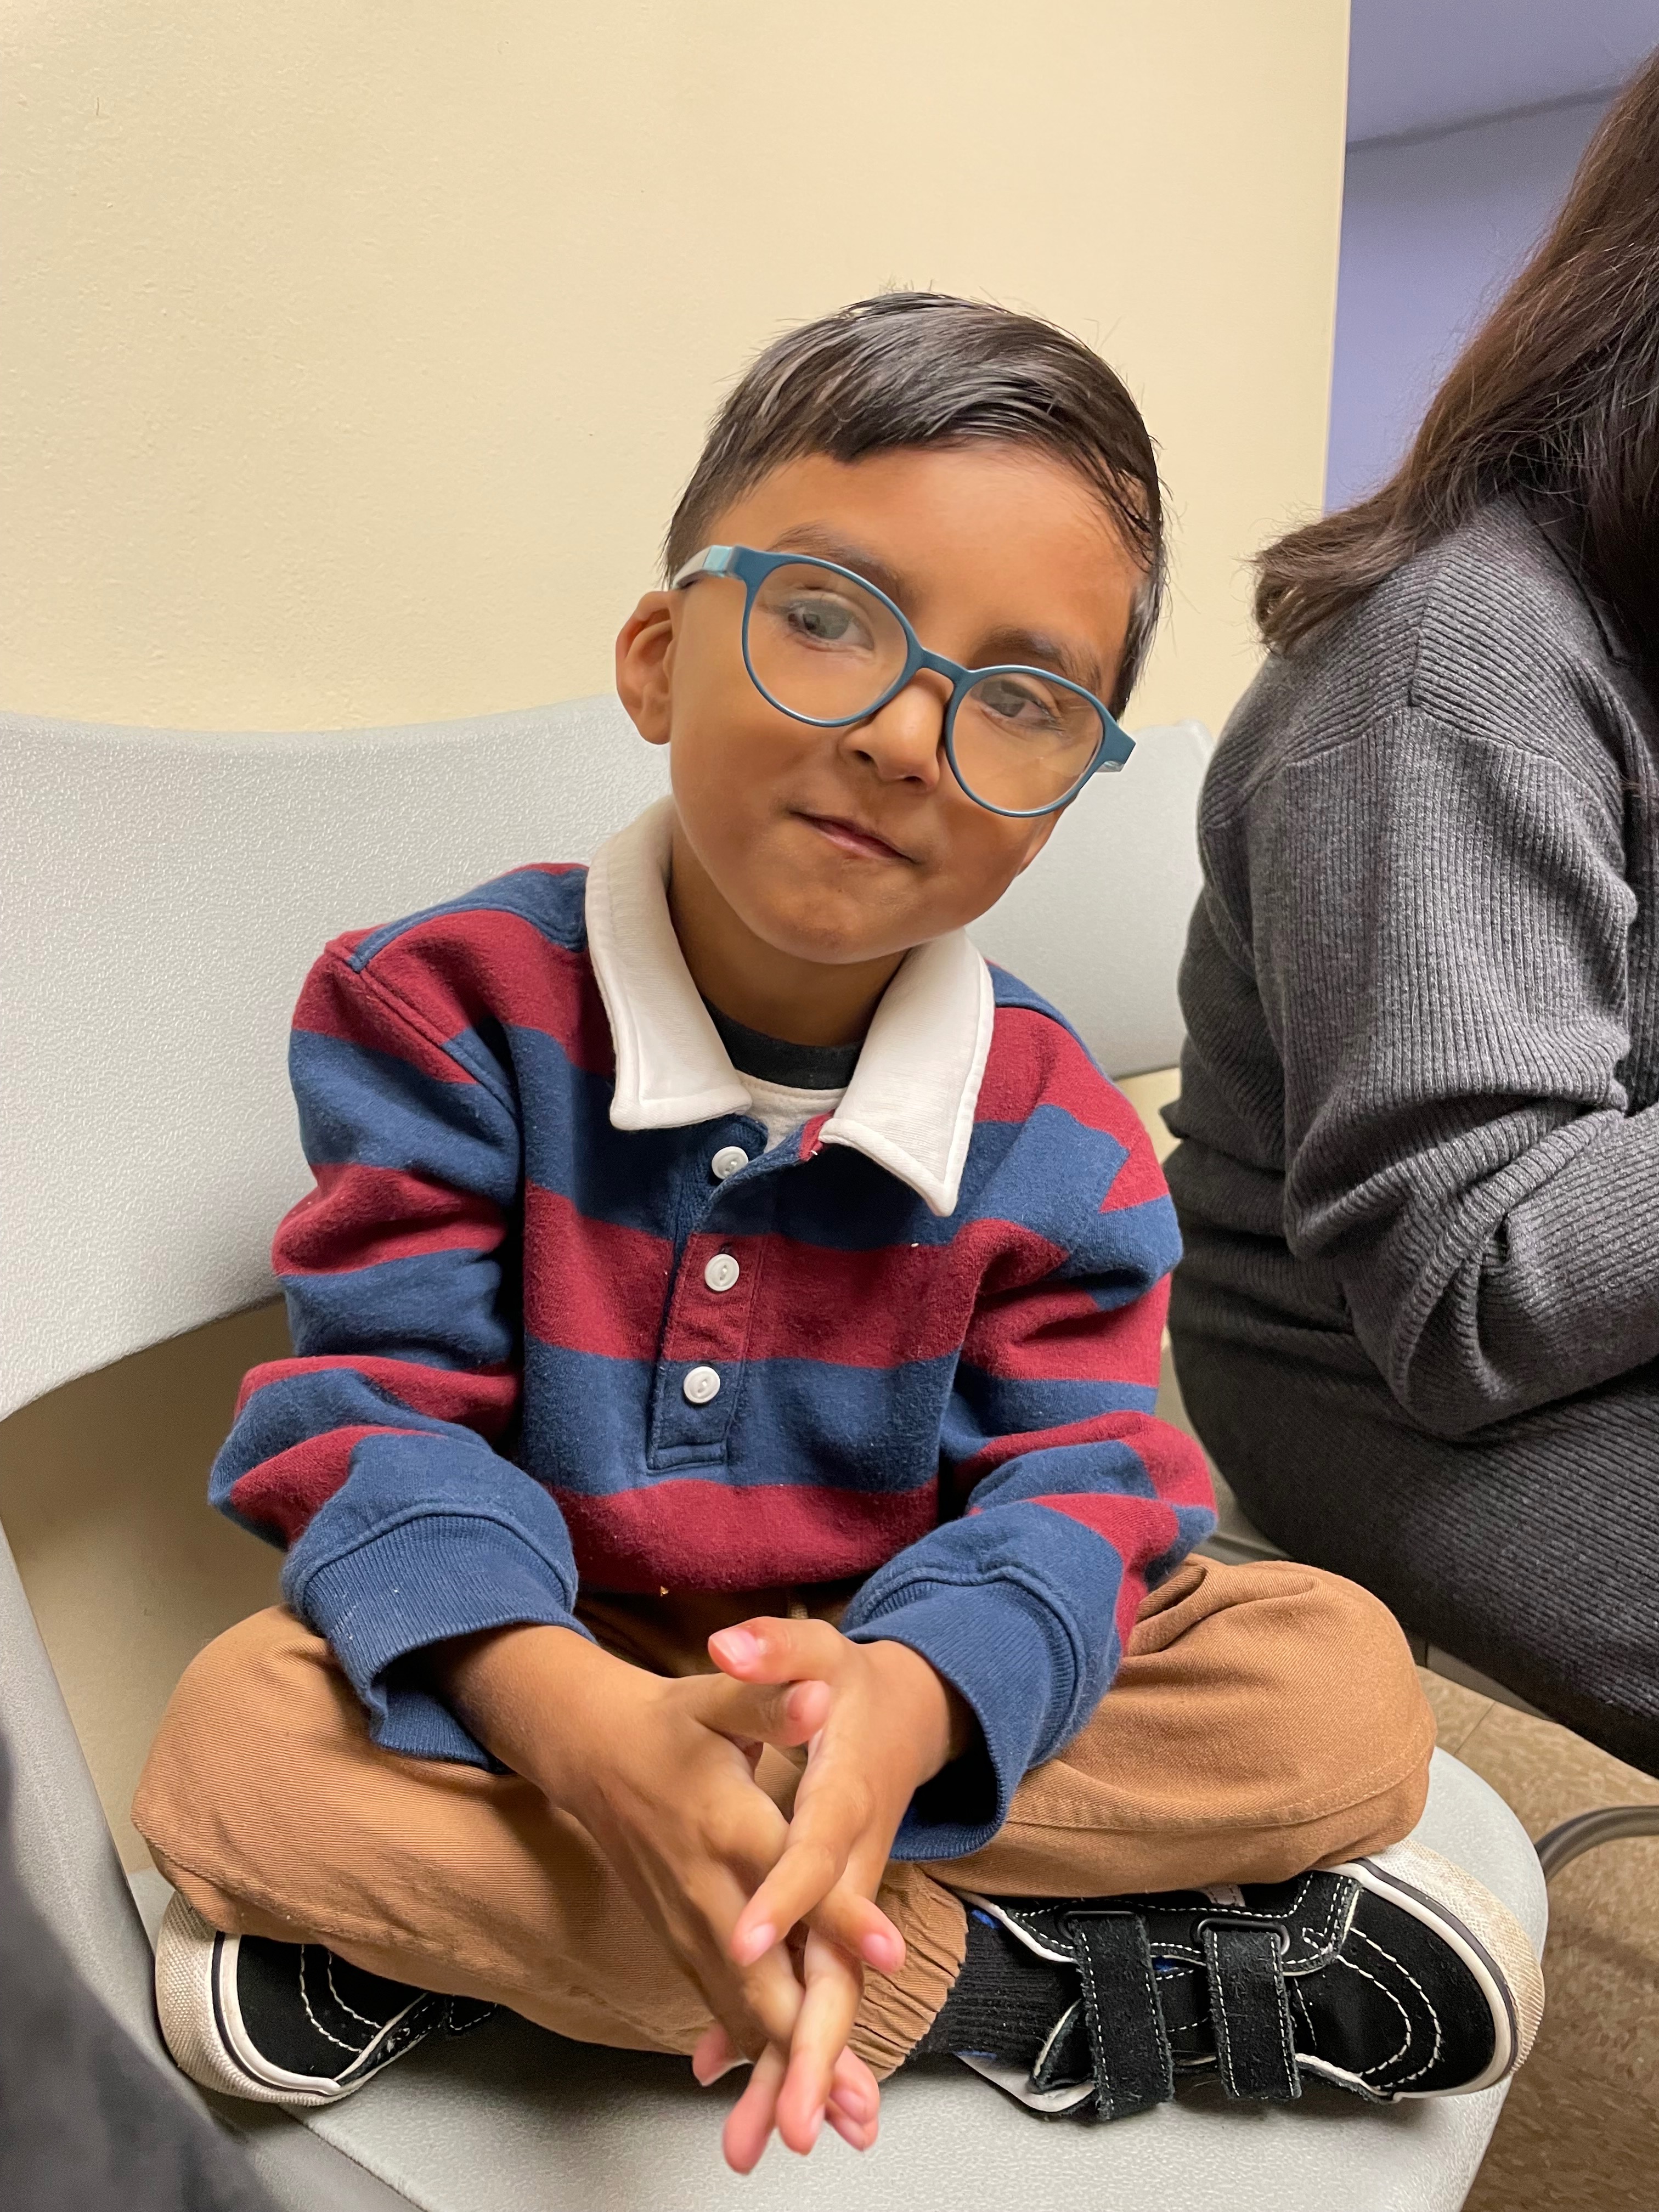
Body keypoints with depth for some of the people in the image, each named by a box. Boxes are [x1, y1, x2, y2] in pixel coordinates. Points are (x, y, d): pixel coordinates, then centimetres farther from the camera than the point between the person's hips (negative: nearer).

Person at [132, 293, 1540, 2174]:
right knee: (237, 1741, -30)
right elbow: (383, 1404, -19)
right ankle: (1007, 1979, -19)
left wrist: (907, 1699, -37)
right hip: (546, 1691, -1)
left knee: (1342, 1681, -16)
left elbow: (1077, 1491, -13)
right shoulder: (451, 1004, -13)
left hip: (895, 1688, 2)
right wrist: (583, 1721, -38)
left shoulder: (1057, 1137, -7)